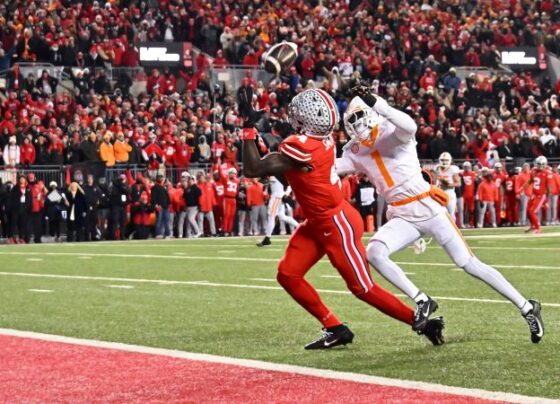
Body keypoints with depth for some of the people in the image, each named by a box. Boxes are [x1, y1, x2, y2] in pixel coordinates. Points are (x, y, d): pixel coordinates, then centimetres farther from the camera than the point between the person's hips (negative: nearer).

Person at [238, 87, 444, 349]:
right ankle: (335, 329, 13)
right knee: (287, 274, 5)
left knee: (363, 288, 0)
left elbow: (252, 169, -27)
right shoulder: (321, 139, -3)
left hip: (336, 224, -9)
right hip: (317, 223, 9)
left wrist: (249, 126, -25)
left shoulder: (302, 148, -29)